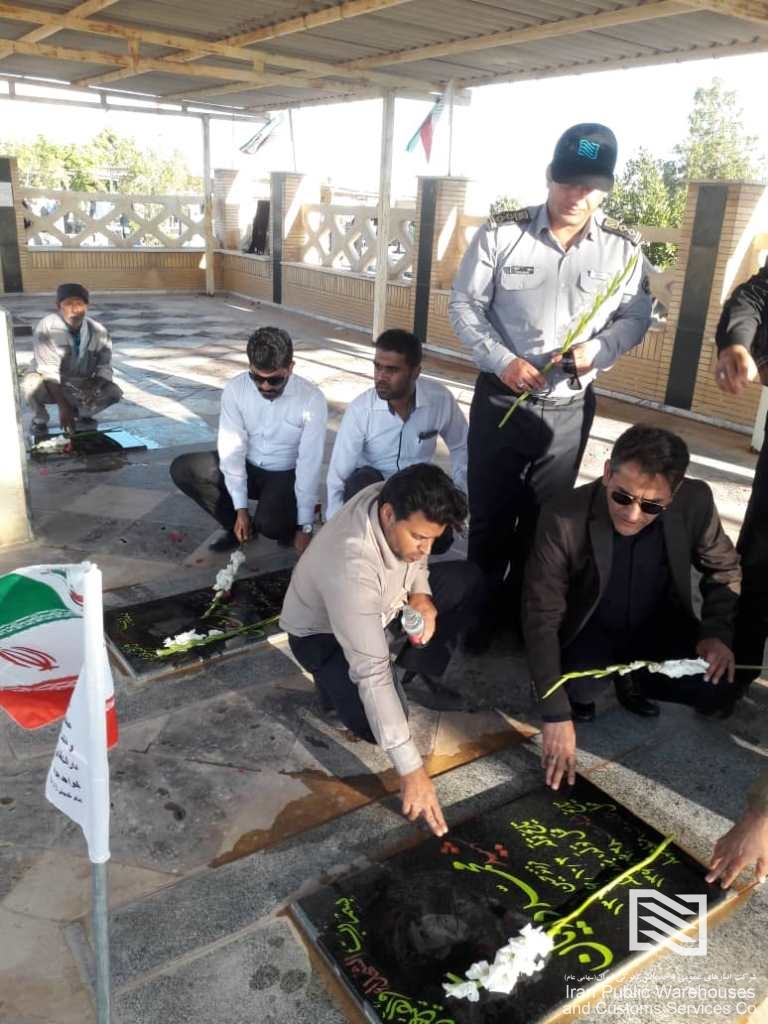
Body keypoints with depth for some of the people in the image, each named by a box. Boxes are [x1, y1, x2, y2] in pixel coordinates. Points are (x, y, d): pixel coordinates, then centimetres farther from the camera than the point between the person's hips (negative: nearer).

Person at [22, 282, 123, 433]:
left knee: (114, 392, -18)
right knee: (31, 385, -36)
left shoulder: (98, 330, -13)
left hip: (81, 387, 3)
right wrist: (63, 406, -37)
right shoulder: (47, 327, -24)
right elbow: (49, 371, -30)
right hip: (50, 386, -3)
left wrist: (93, 387, -30)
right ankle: (40, 421, -1)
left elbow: (104, 367, -7)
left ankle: (82, 414, 14)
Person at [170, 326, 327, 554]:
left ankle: (288, 526, 6)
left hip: (286, 475, -4)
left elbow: (310, 465, -22)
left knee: (269, 523, -33)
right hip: (246, 466, 4)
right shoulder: (235, 389, -16)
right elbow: (232, 448, -14)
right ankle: (238, 526, 0)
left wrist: (305, 526, -21)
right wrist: (241, 507, -18)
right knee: (182, 469, -16)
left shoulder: (312, 400, -24)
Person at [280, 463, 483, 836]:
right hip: (323, 633, -7)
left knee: (468, 580, -2)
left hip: (380, 604, 7)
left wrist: (421, 594, -20)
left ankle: (416, 670, 10)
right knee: (378, 722, -30)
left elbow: (414, 556, 2)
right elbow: (372, 674, -43)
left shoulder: (395, 499, -24)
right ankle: (337, 679, 4)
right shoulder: (351, 569, -44)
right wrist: (411, 769, -40)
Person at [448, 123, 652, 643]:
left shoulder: (624, 248, -5)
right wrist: (502, 360, -18)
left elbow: (636, 316, 4)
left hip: (570, 408, 2)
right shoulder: (501, 234, -9)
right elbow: (465, 305, -4)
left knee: (544, 518, 15)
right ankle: (481, 609, 30)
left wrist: (598, 350, -17)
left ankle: (525, 612, 35)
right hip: (501, 398, -1)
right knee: (490, 512, 10)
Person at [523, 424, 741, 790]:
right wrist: (557, 715, -30)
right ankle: (579, 691, 7)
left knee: (719, 694, -16)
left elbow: (724, 568, 0)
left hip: (658, 628, 3)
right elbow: (541, 617, -27)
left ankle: (631, 679, 14)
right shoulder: (563, 519, -30)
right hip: (590, 631, -3)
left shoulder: (695, 502, -21)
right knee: (582, 686, -32)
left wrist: (718, 631, -17)